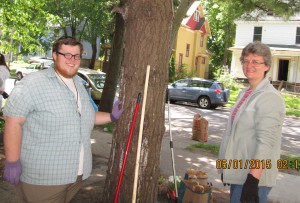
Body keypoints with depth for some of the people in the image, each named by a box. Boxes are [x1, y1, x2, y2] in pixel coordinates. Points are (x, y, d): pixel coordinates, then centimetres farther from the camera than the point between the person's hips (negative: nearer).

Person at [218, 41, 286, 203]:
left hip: (253, 175, -9)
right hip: (238, 172, 9)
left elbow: (265, 142, -24)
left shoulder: (269, 97, -17)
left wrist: (252, 180, -27)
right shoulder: (245, 93, 10)